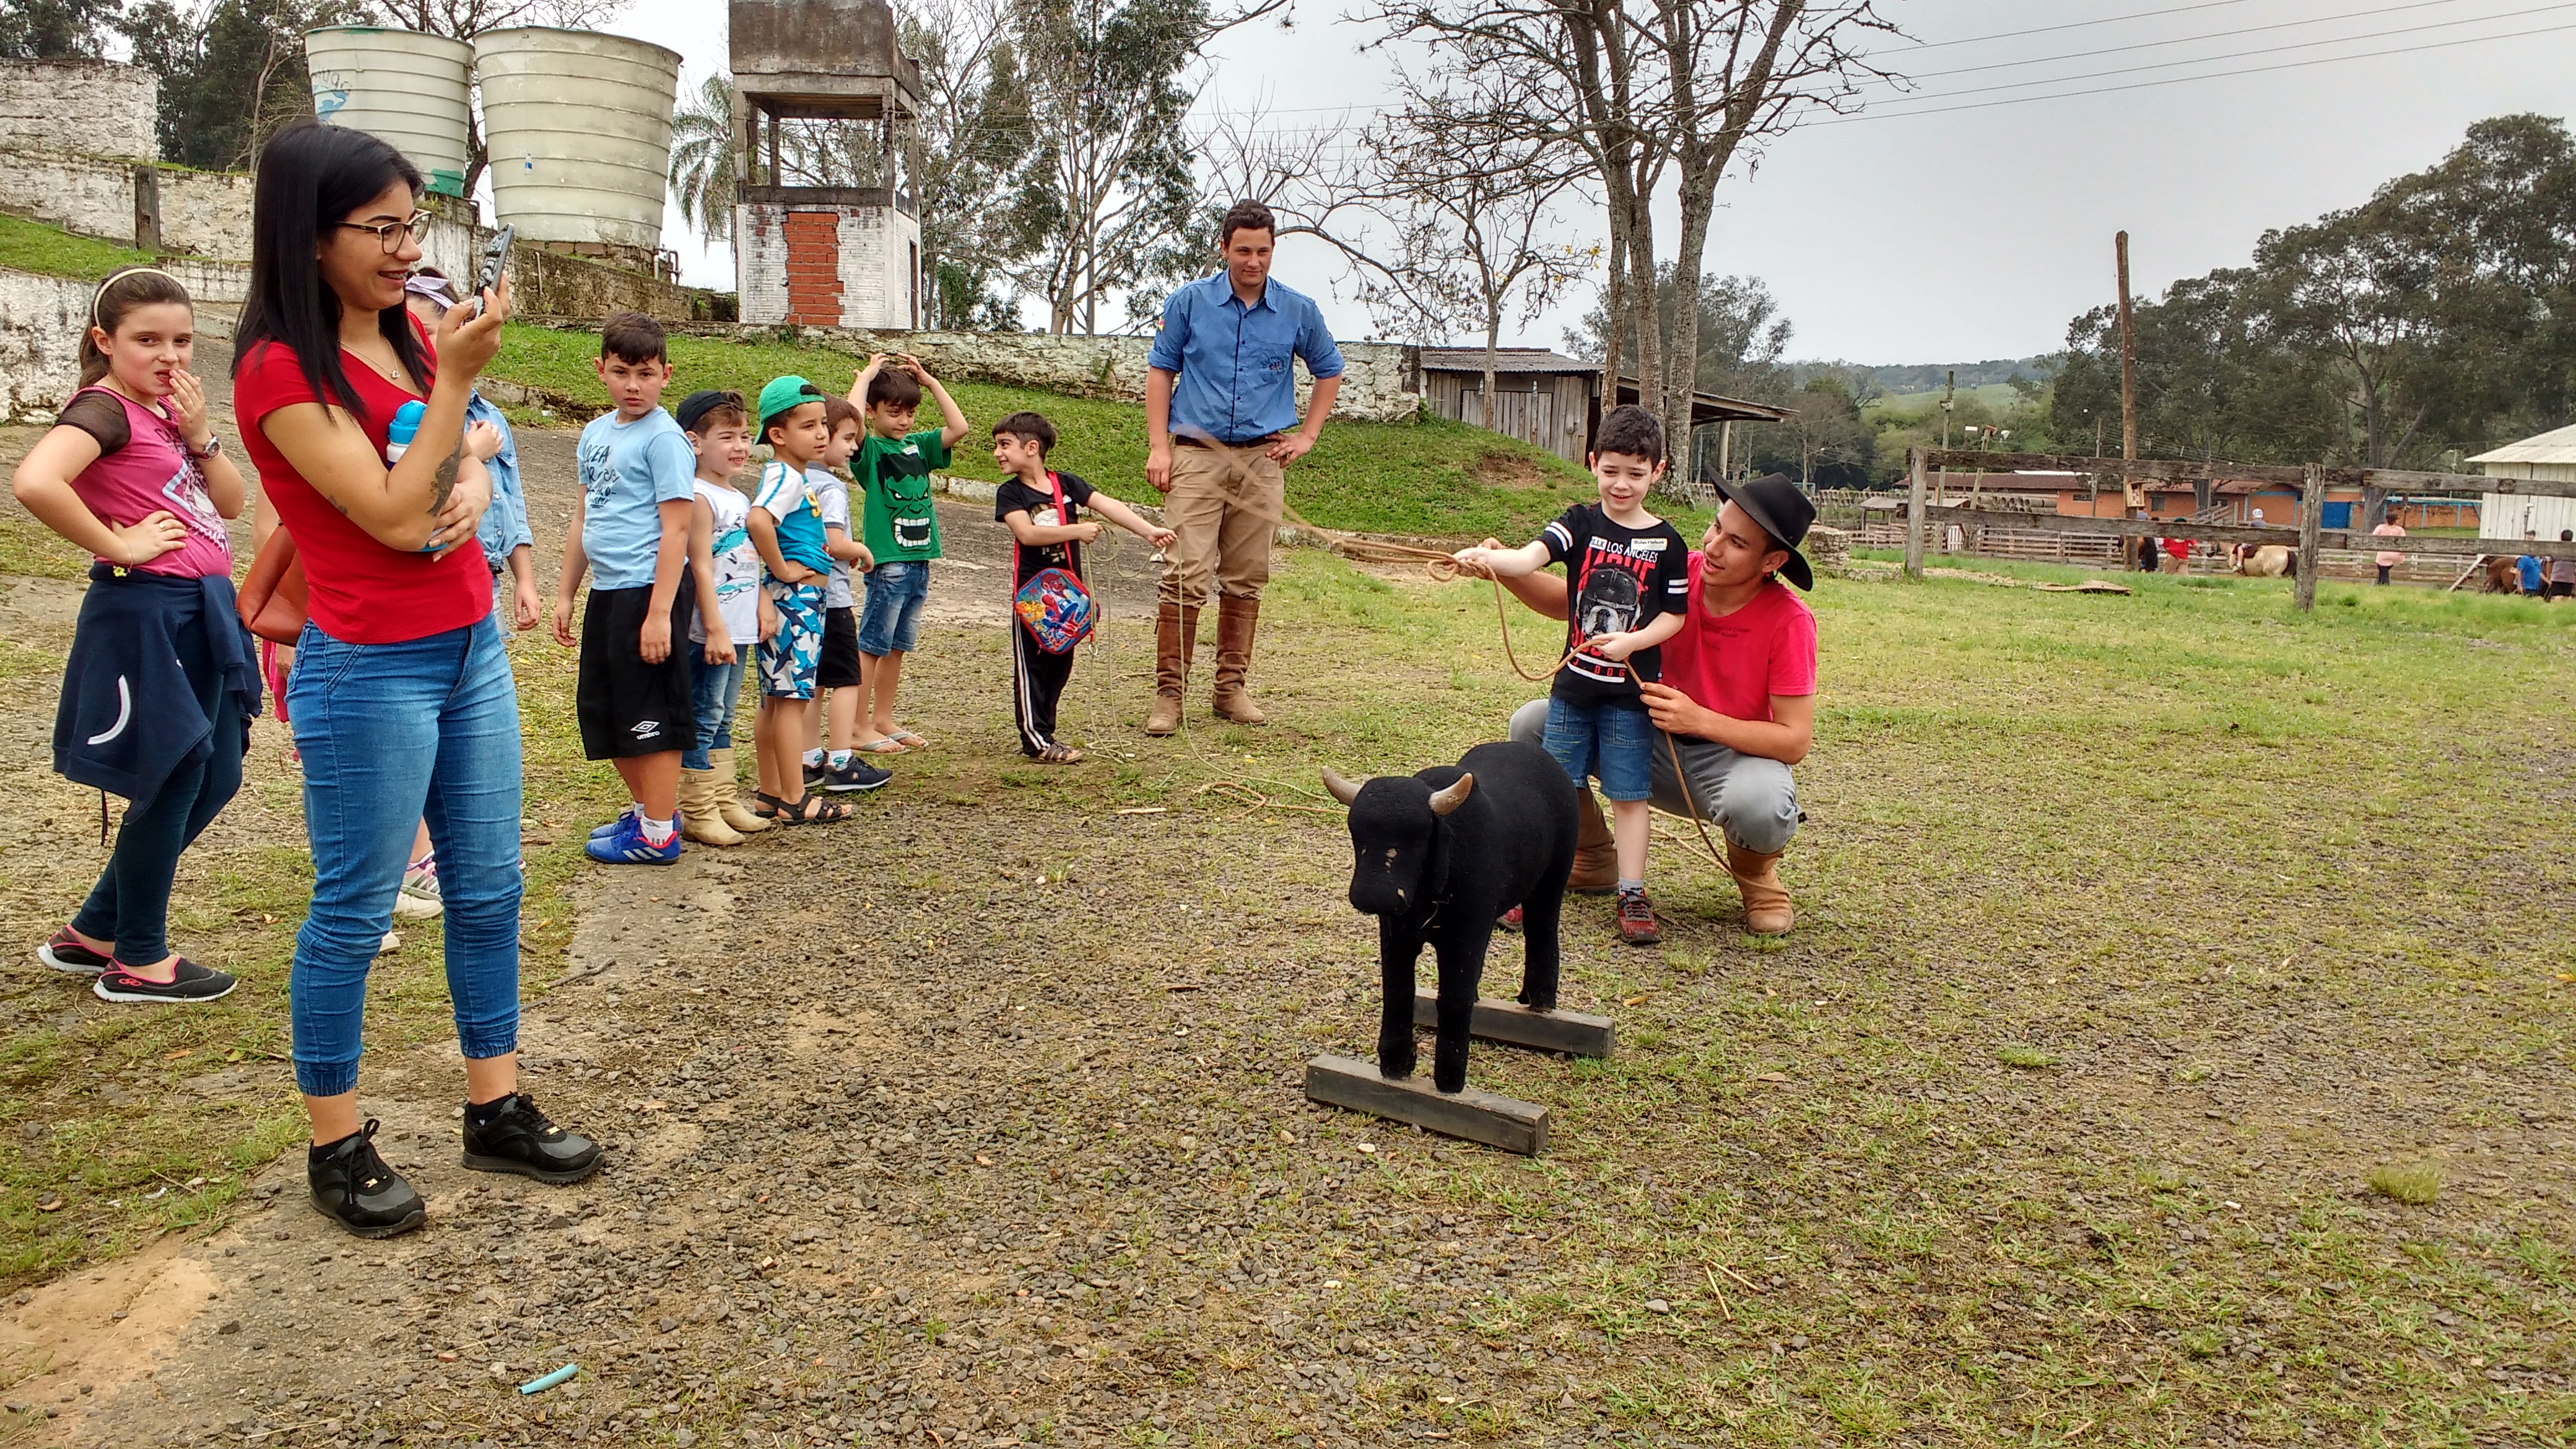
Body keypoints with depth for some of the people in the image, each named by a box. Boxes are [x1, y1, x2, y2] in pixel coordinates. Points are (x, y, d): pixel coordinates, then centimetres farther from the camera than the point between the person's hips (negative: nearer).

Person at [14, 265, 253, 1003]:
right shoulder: (104, 409, -13)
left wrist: (200, 434, -4)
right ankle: (138, 961, 16)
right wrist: (116, 546, -21)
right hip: (147, 614, -9)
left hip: (200, 610, 9)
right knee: (173, 782, 0)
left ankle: (94, 930, 28)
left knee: (215, 779, 15)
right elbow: (34, 482, -32)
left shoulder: (170, 409, 14)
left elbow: (230, 504, 10)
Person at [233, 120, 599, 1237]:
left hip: (472, 647, 8)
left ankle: (496, 1110, 24)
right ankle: (337, 1147, 19)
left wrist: (471, 491, -9)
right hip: (370, 672, -8)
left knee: (488, 889, 12)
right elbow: (395, 517, -18)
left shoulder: (409, 337, 9)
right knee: (353, 913, 4)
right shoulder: (280, 370, -13)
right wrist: (457, 379, -21)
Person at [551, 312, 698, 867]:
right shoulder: (596, 433, 12)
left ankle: (658, 832, 11)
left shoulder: (663, 438, -12)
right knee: (598, 709, 17)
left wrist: (659, 613, -20)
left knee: (650, 714, 0)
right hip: (606, 591, 9)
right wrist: (565, 593, 19)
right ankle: (646, 806, 32)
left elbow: (675, 530, -17)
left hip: (647, 590, -9)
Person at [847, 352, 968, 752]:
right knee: (872, 646, -1)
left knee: (897, 647, 14)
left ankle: (884, 720, 23)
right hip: (888, 563, -7)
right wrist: (866, 376, -13)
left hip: (920, 560, 7)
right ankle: (860, 727, 5)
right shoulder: (868, 450, -5)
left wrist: (930, 381, 6)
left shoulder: (917, 446, 13)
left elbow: (958, 427, 7)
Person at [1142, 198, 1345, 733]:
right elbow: (1160, 371, 6)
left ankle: (1232, 686, 17)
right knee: (1185, 575, -10)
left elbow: (1329, 371, 21)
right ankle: (1169, 691, -5)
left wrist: (1307, 436, 12)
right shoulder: (1189, 302, 3)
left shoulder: (1299, 312, 7)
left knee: (1246, 580, 7)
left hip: (1262, 459, 2)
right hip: (1197, 454, -2)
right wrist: (1158, 446, -3)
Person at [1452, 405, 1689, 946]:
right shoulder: (1581, 524, -2)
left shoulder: (1666, 542, -2)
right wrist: (1488, 558, -40)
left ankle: (1633, 895, 15)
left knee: (1629, 794, 5)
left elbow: (1675, 615, 1)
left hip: (1631, 690, -1)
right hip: (1574, 683, 1)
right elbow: (1532, 558, -19)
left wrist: (1632, 642, -17)